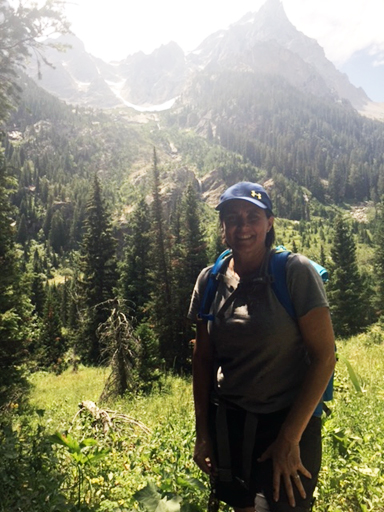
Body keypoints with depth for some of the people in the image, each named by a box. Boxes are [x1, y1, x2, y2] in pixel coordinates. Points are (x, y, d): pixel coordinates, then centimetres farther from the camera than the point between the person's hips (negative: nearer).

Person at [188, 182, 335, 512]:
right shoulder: (210, 281, -1)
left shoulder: (296, 272, -14)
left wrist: (289, 438, -14)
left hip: (287, 422, -4)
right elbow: (204, 359, 5)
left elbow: (324, 356, -14)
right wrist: (202, 434, 5)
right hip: (227, 424, 4)